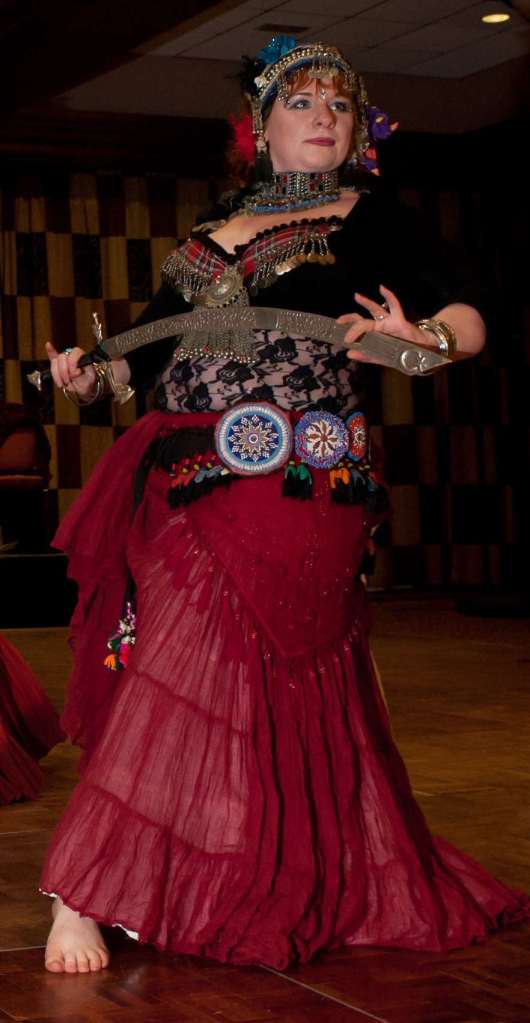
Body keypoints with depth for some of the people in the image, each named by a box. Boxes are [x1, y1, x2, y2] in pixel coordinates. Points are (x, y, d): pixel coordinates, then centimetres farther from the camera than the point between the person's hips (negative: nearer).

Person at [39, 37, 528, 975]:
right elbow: (161, 350, 22)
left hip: (293, 476, -4)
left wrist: (420, 338, -19)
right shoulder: (216, 228, 22)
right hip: (189, 474, 4)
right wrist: (94, 377, 3)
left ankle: (87, 892, -8)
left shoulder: (367, 219, 9)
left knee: (191, 666, -12)